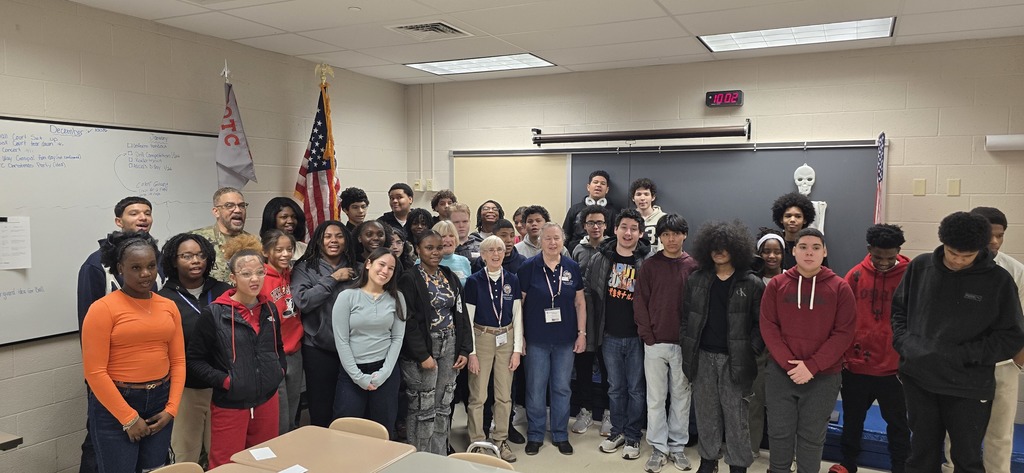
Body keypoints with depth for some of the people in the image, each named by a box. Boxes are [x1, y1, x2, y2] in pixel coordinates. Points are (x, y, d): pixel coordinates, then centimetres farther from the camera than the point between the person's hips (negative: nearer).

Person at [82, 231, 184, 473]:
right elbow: (95, 371, -13)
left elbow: (178, 361, 8)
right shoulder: (103, 308, -10)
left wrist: (171, 408, -1)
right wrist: (128, 417, -11)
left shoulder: (169, 307, 6)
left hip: (159, 402, 5)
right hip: (115, 406, -5)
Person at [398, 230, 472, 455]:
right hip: (422, 349, -6)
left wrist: (464, 349, 3)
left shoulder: (450, 277, 10)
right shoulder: (409, 279, -9)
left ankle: (439, 457, 23)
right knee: (423, 407, -1)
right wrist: (423, 355, -18)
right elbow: (409, 321, -14)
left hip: (449, 347, 6)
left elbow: (461, 314, 10)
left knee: (443, 405, 12)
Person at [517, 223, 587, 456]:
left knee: (562, 388, 12)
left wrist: (582, 333, 2)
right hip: (537, 340, -2)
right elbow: (518, 303, -3)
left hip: (565, 340, 2)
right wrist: (520, 336, -5)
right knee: (536, 389, 8)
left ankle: (560, 435, 26)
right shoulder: (529, 267, -6)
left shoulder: (572, 268, 2)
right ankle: (535, 435, 23)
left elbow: (580, 303, 7)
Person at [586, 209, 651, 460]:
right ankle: (617, 431, 30)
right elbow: (588, 292, 5)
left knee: (636, 389, 9)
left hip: (637, 336, -2)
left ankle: (632, 436, 23)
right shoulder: (599, 259, -1)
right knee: (615, 387, 15)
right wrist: (592, 326, 3)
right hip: (609, 336, 2)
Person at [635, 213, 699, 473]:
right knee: (655, 398, 6)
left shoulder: (694, 266, 0)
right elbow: (640, 302, 0)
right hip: (655, 343, 0)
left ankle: (677, 446, 23)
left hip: (684, 343, 0)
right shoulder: (650, 265, 1)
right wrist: (647, 335, -6)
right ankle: (659, 448, 17)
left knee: (681, 397, 10)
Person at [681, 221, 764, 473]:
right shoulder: (696, 280, 6)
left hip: (735, 359, -3)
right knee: (706, 413, 13)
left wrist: (751, 351, -10)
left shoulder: (752, 284, -4)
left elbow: (762, 322, -4)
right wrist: (686, 346, 5)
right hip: (703, 357, 3)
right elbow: (686, 316, 12)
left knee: (736, 417, 4)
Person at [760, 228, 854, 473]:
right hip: (780, 373, 1)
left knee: (812, 438, 10)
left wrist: (812, 366, -14)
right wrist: (788, 363, -13)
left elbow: (844, 333, -6)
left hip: (823, 377, -1)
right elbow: (767, 326, -2)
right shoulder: (776, 284, 1)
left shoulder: (840, 288, -2)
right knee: (780, 432, 10)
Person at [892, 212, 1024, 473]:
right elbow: (898, 308, 10)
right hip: (919, 379, 2)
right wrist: (904, 341, -7)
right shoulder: (919, 267, -1)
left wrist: (962, 355, -15)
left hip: (969, 387, -2)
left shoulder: (999, 280, -7)